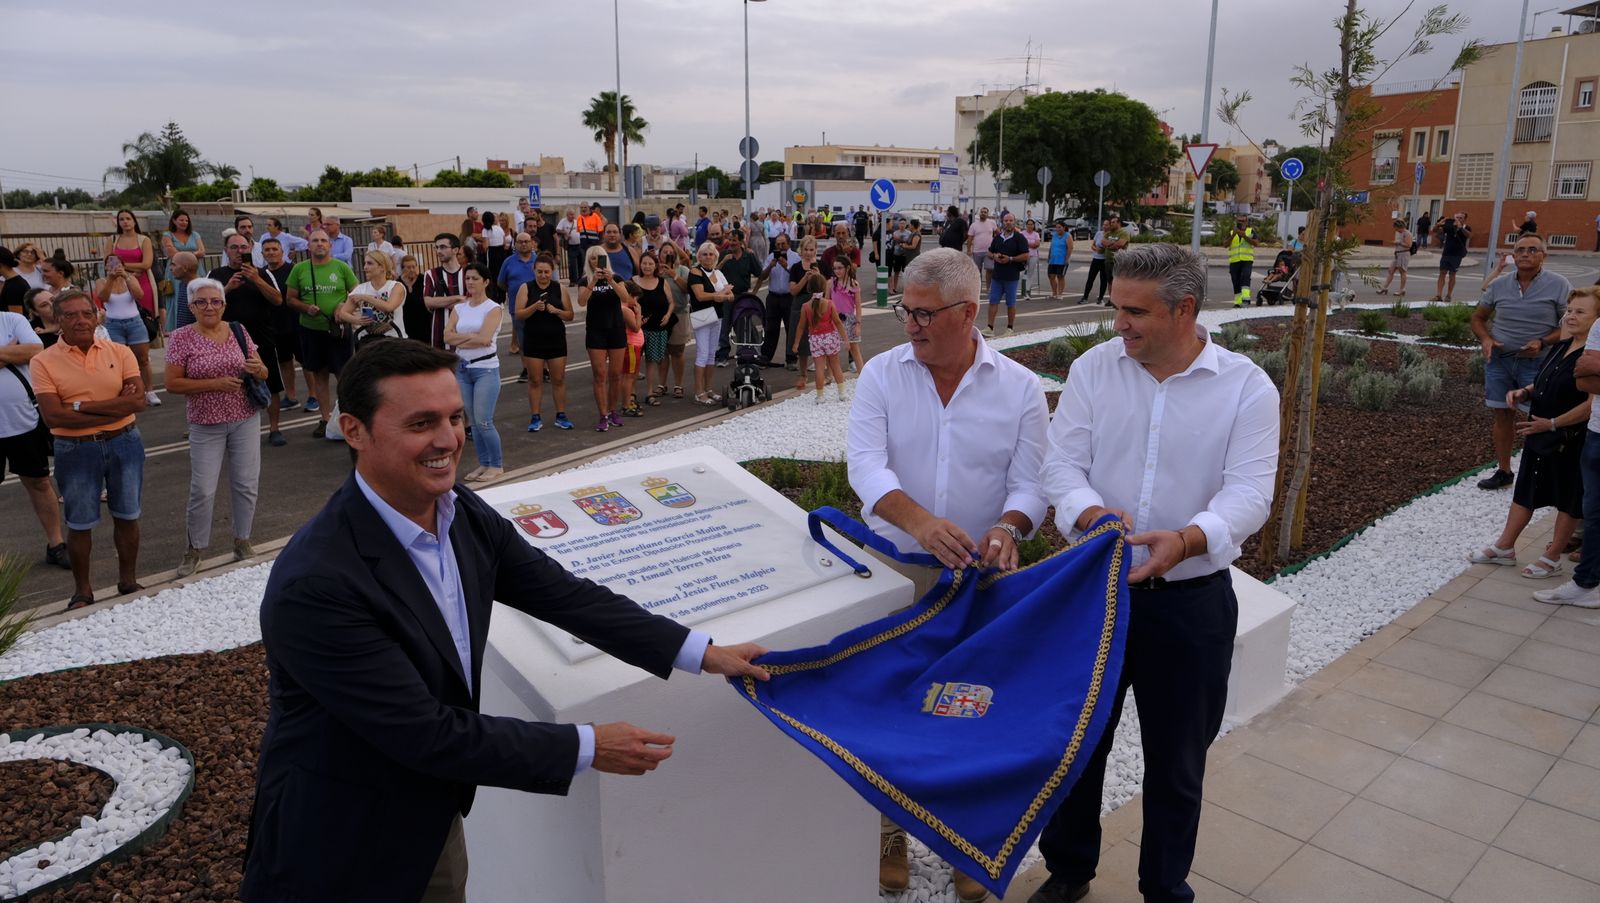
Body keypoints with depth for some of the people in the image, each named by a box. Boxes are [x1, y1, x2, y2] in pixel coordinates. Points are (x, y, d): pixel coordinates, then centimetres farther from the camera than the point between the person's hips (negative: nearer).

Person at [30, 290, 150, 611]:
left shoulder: (120, 352, -2)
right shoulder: (44, 361, -7)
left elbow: (139, 401, -13)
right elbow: (53, 416, -17)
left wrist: (82, 406, -18)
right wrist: (116, 408, -18)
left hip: (125, 443, 2)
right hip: (76, 450, -1)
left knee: (127, 516, 13)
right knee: (79, 525, 10)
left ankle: (128, 580, 30)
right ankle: (82, 590, 25)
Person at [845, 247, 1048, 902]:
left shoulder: (1020, 388, -4)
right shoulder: (881, 375, -5)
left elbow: (1030, 481, -5)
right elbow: (865, 462, -16)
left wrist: (1007, 527, -28)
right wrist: (920, 520, -34)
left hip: (979, 576, 0)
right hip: (894, 571, 0)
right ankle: (889, 832, 33)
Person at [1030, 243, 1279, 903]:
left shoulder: (1247, 387, -8)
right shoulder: (1094, 368, -2)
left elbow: (1249, 491, -17)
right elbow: (1063, 462, -7)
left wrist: (1190, 539, -37)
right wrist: (1090, 514, -29)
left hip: (1191, 600, -1)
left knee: (1176, 760, 15)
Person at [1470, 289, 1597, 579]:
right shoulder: (1560, 347, 7)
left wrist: (1551, 423, -22)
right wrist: (1523, 392, 0)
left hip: (1571, 440, -8)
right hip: (1539, 435, 8)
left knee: (1568, 499, 8)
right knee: (1526, 490, 15)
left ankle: (1552, 558, 19)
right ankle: (1505, 547, 25)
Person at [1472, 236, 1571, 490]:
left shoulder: (1558, 285, -6)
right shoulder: (1499, 285, 5)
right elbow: (1478, 317, 16)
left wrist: (1542, 342, -18)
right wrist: (1485, 339, -3)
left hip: (1537, 362, -3)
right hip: (1499, 360, 4)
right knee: (1503, 416, 10)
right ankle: (1503, 471, 21)